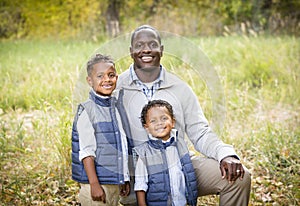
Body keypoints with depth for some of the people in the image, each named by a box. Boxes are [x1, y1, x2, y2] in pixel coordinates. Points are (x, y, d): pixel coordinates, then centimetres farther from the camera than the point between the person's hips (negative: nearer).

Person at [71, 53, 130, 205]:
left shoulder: (117, 108, 10)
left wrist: (125, 179, 17)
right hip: (97, 182, -6)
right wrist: (94, 184, -18)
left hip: (115, 183, 7)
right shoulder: (87, 110, -11)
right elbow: (86, 151, -14)